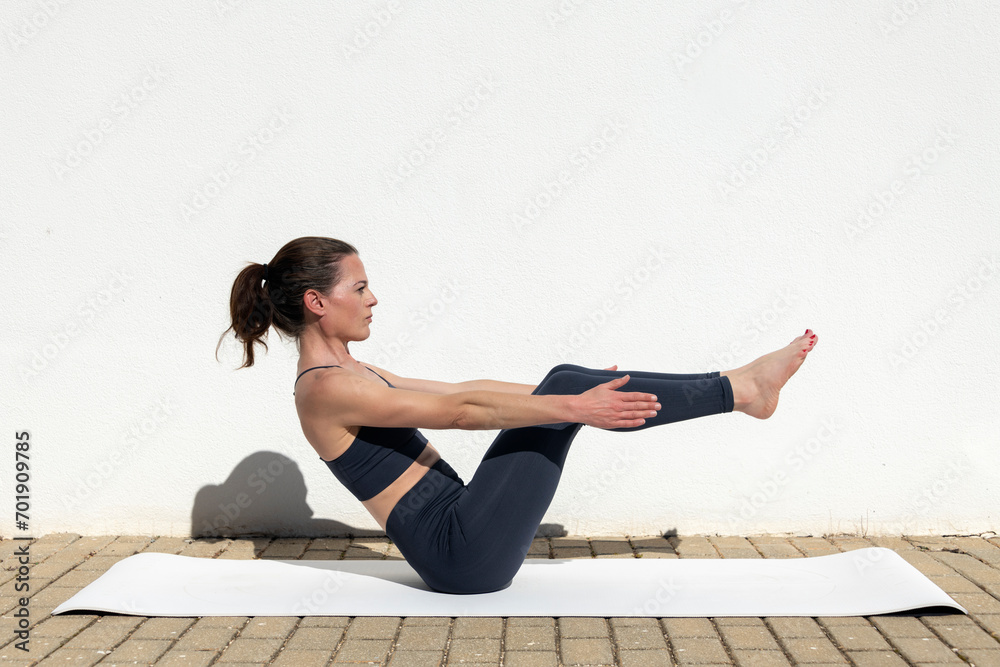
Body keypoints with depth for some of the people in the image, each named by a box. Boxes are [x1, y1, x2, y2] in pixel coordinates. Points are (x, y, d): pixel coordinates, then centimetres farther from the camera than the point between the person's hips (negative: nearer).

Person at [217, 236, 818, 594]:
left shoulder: (351, 374, 15)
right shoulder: (325, 389, -14)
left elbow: (461, 391, 17)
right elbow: (460, 411, -21)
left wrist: (574, 394, 15)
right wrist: (573, 406, -22)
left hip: (460, 529, 9)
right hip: (462, 556, -9)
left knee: (564, 382, -2)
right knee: (565, 390, -14)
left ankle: (738, 387, 1)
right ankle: (742, 389, -5)